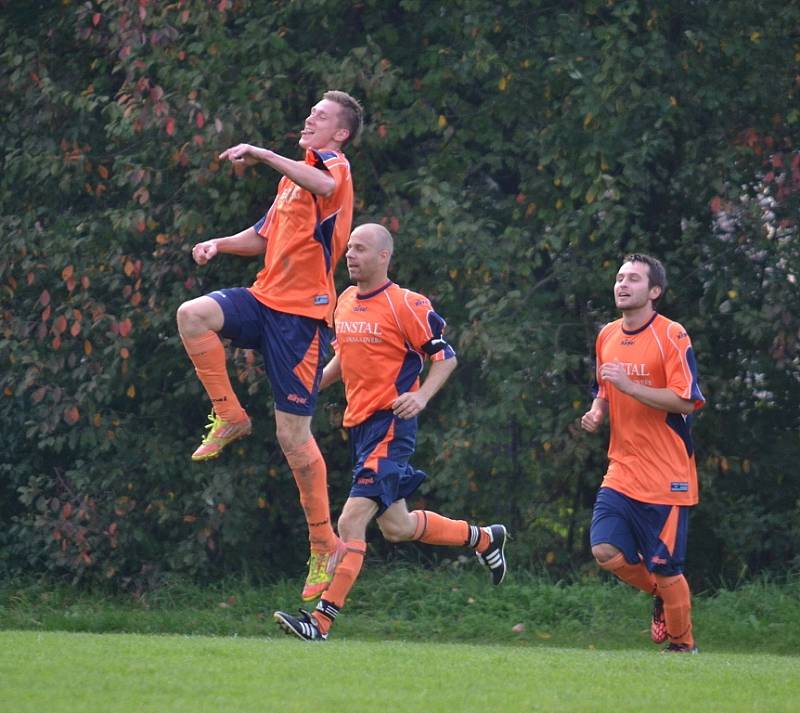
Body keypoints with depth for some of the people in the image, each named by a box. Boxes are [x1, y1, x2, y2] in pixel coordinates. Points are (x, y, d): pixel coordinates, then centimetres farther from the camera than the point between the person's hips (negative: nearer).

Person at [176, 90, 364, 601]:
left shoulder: (335, 165, -5)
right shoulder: (295, 175, 22)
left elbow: (325, 185, -33)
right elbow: (264, 237, 33)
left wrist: (260, 154, -34)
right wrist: (220, 245, 13)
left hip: (302, 314, -8)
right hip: (266, 300, 8)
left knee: (293, 436, -6)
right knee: (193, 315, -22)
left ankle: (325, 546, 6)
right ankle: (230, 417, -6)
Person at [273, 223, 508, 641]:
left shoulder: (406, 305, -11)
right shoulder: (345, 302, 12)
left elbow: (445, 357, -6)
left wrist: (421, 395, -22)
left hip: (390, 423, -9)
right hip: (359, 424, 9)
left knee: (352, 521, -15)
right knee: (396, 527, 15)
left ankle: (321, 621, -16)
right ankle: (483, 539, 36)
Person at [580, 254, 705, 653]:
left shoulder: (671, 336, -10)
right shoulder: (607, 336, 11)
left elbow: (686, 400, -17)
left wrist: (628, 385, -23)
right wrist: (597, 412, 3)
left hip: (666, 474, -6)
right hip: (622, 468, 6)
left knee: (665, 568, -3)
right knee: (606, 551, -9)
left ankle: (683, 645, 17)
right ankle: (660, 595, 19)